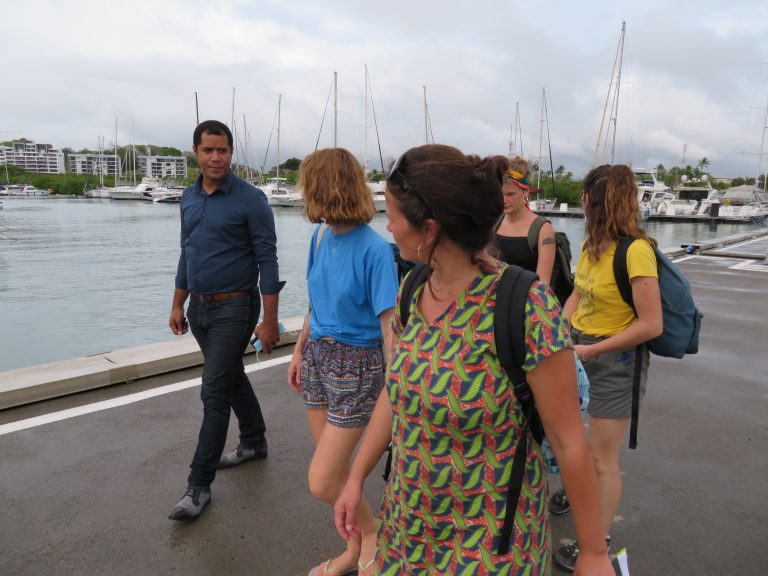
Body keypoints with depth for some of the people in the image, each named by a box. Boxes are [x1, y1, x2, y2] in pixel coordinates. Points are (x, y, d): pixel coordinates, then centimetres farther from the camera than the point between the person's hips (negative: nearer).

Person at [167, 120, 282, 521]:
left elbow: (267, 261, -14)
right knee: (232, 378, 19)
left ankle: (199, 485, 7)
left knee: (215, 393, -4)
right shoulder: (189, 198, 8)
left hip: (233, 309, -7)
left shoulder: (250, 200, -13)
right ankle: (254, 442, 39)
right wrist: (178, 305, 16)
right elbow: (186, 254, 16)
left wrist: (269, 320, -17)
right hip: (199, 308, 7)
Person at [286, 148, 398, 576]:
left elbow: (389, 323, -21)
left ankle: (372, 531, 30)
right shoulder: (321, 236, 2)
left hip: (356, 364, -7)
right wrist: (300, 350, 15)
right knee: (336, 467, 18)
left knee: (322, 482, -1)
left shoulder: (374, 248, -21)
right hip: (318, 355, 7)